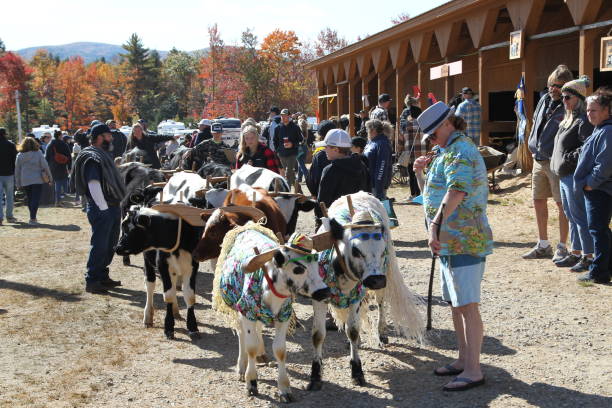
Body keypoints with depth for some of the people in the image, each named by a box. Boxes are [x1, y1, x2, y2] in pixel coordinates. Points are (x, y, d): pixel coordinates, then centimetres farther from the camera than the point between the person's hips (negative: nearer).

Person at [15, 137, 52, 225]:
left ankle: (33, 217, 21)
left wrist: (18, 183, 12)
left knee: (29, 199, 15)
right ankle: (33, 218, -12)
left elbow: (17, 170, 5)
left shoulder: (19, 155, 2)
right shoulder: (38, 153, -6)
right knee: (36, 199, -3)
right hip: (37, 180, -3)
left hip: (25, 181, 3)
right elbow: (45, 166, -5)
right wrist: (50, 178, 4)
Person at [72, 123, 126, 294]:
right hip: (101, 209, -10)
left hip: (112, 207, 10)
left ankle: (102, 276, 27)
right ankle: (91, 281, 2)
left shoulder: (104, 155, 17)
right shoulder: (92, 158, -14)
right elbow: (93, 184, -23)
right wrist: (104, 208, -23)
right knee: (100, 245, -6)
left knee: (110, 245, 16)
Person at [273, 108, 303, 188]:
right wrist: (277, 150, 6)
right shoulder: (278, 128, 8)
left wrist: (292, 144, -14)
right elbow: (275, 141, 17)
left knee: (288, 174, -12)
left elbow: (301, 141, 1)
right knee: (290, 173, 15)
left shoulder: (295, 127, -2)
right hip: (282, 155, 4)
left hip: (292, 154, -4)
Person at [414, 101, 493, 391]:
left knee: (467, 305, -8)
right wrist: (420, 172, 9)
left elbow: (457, 190, -30)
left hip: (463, 240, -11)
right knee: (455, 303, 17)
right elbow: (431, 194, 27)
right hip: (451, 241, 11)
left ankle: (473, 372, -3)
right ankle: (464, 360, 28)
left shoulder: (459, 151, -13)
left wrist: (436, 225, -37)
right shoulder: (447, 152, 20)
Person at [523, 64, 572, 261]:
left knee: (562, 204, 0)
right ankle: (543, 245, 25)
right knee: (538, 201, 13)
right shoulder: (544, 101, 10)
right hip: (539, 160, 8)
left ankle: (562, 247, 10)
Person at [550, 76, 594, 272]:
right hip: (564, 176, 10)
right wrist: (557, 164, 17)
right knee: (571, 217, 16)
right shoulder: (567, 120, 16)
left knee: (580, 217, -5)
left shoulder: (583, 121, -15)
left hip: (574, 176, -10)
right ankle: (575, 253, 26)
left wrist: (570, 158, -20)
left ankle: (588, 256, 2)